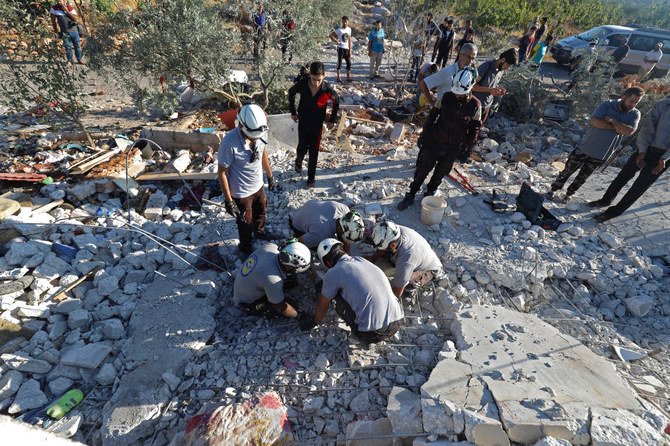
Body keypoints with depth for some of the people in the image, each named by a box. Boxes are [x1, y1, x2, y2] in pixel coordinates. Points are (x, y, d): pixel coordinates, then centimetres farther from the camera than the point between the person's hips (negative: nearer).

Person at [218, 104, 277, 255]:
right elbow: (222, 172, -22)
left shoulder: (260, 132, -16)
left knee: (260, 211, 31)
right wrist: (228, 201, -18)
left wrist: (270, 176, 14)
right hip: (241, 192, -5)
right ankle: (247, 248, 47)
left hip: (258, 185, 6)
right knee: (245, 222, 18)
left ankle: (259, 231, 63)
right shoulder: (230, 142, -33)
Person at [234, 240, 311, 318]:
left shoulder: (271, 247, -23)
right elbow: (281, 308, -23)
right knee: (293, 307, -13)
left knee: (292, 277, -2)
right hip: (247, 303, -7)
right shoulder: (272, 279, -41)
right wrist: (298, 316, -7)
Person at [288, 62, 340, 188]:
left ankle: (311, 177, 21)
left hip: (317, 124, 0)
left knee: (314, 151, 5)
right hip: (303, 122, 1)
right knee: (302, 148, 4)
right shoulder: (302, 83, -21)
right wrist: (293, 112, 4)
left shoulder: (327, 89, -23)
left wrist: (332, 120, 1)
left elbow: (336, 101, -2)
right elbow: (291, 93, 1)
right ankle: (298, 162, 39)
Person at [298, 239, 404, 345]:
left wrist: (314, 322, 34)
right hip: (398, 322, 6)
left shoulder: (333, 273, -4)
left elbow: (323, 306, 13)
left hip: (373, 334, -6)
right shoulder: (361, 259, 13)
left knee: (337, 297, 11)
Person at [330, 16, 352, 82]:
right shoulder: (339, 30, -6)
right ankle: (338, 77, 6)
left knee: (349, 63, 4)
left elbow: (349, 40, 12)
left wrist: (350, 50, 8)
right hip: (341, 48, -5)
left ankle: (348, 77, 12)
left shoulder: (349, 29, 9)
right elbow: (331, 35, -6)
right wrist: (336, 41, -12)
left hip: (347, 49, 5)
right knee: (339, 63, -2)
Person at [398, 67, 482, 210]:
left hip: (452, 149, 0)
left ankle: (430, 193, 37)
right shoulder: (446, 97, -9)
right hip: (434, 142, 0)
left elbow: (475, 129, -1)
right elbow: (432, 116, 0)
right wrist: (424, 135, 0)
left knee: (440, 174, 15)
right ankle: (411, 195, 20)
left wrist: (466, 150, 0)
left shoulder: (475, 105, -10)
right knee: (422, 170, 6)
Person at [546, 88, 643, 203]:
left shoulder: (635, 114, -3)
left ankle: (569, 193, 31)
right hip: (585, 147, -2)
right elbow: (593, 121, -24)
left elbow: (629, 131, -19)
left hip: (601, 154, 2)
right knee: (568, 170, 7)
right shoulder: (607, 105, -9)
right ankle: (554, 189, 23)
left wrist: (612, 120, -22)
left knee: (583, 176, 14)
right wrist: (615, 128, -23)